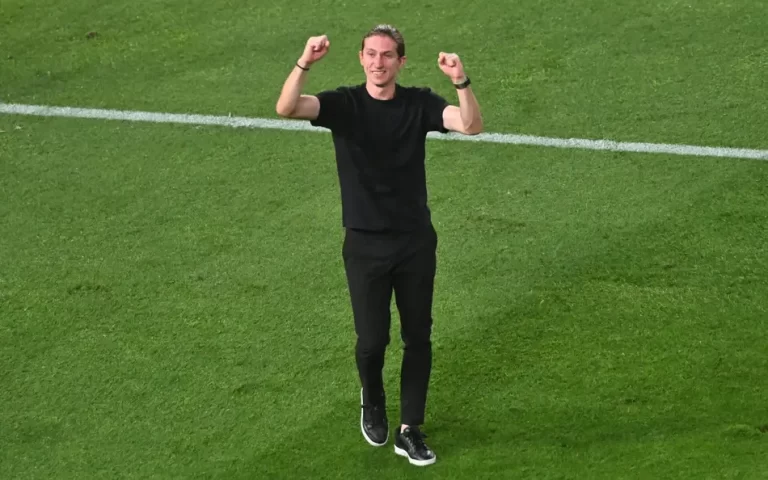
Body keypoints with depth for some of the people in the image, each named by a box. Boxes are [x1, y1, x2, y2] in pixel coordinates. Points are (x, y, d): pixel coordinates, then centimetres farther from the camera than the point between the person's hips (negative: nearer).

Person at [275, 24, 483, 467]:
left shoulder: (419, 103, -5)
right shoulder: (343, 104, -8)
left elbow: (472, 126, -20)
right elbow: (286, 108, -25)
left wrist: (461, 82, -38)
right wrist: (305, 63, -42)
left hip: (416, 241, 1)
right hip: (365, 243, -1)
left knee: (418, 337, 7)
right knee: (372, 339, 2)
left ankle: (411, 430, 20)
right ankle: (373, 403, 35)